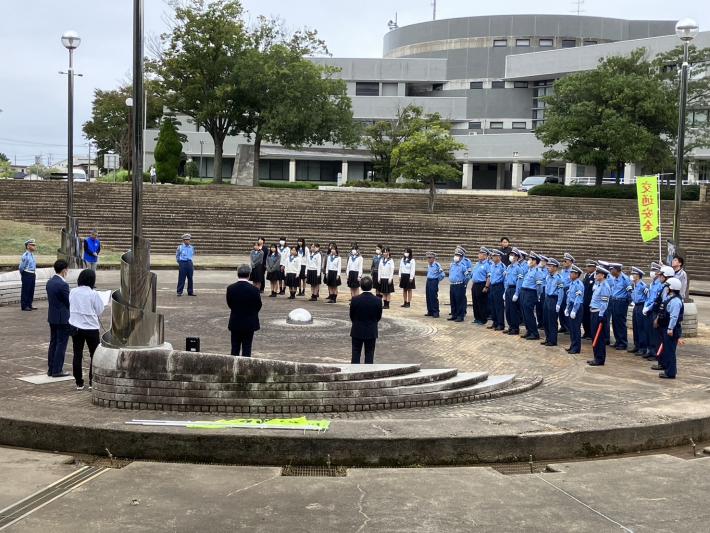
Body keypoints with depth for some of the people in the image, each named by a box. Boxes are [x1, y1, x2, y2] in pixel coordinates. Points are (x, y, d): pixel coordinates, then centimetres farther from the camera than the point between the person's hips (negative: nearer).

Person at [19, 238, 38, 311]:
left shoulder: (32, 255, 11)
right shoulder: (25, 256, -16)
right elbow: (21, 267, -11)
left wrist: (34, 274, 15)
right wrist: (24, 274, 3)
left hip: (32, 275, 8)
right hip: (27, 275, -8)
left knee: (31, 291, 12)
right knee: (25, 291, -2)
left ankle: (29, 305, 20)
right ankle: (24, 306, 3)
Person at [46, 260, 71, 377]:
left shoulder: (49, 282, 6)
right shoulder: (63, 285, -21)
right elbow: (69, 302, -15)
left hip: (52, 317, 8)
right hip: (63, 318, -8)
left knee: (53, 343, 14)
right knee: (61, 344, -1)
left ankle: (51, 369, 20)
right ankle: (57, 370, 2)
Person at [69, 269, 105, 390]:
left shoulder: (73, 292, -3)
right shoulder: (93, 294, -14)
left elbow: (70, 307, 8)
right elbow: (99, 311, -7)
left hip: (75, 327, 4)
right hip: (91, 327, -4)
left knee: (77, 355, 9)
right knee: (95, 355, 9)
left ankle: (79, 383, 11)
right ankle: (93, 382, 9)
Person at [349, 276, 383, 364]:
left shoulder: (355, 299, -15)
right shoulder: (377, 300, -13)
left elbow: (351, 316, -3)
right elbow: (379, 317, -1)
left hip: (357, 331, 0)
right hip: (371, 332, 0)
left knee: (356, 354, 10)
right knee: (369, 354, 9)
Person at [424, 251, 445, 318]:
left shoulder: (437, 265, -16)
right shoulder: (429, 265, 9)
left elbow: (443, 274, -17)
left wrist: (437, 280, -6)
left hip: (434, 282, -8)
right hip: (428, 281, 8)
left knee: (434, 298, -6)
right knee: (428, 297, 10)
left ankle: (436, 313, -1)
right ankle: (430, 311, 19)